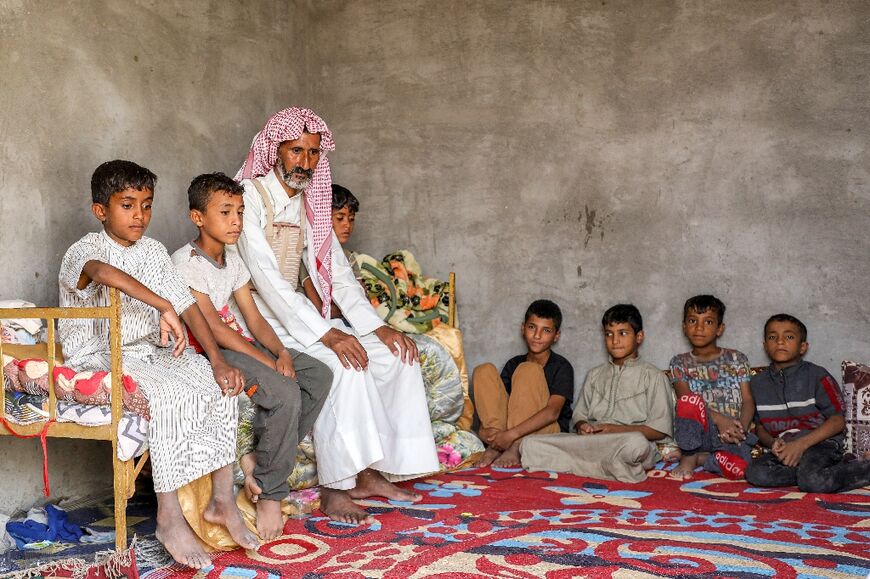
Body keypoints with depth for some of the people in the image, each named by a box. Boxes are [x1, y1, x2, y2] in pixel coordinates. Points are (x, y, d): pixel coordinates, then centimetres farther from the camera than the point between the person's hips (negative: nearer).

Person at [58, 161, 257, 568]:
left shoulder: (153, 251, 11)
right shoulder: (83, 251, -11)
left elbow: (188, 304, 5)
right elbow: (103, 272, -37)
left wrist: (218, 361, -7)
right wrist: (164, 307, -48)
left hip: (149, 351, 7)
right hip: (99, 357, -7)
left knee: (220, 385, -13)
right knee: (170, 395, -32)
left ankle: (222, 500, -4)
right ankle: (169, 518, -24)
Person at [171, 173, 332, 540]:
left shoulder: (232, 260, 13)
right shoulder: (184, 262, -13)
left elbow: (253, 318, 9)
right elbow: (213, 329, -20)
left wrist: (281, 353, -11)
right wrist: (269, 362, -23)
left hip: (236, 344, 9)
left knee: (318, 375, -5)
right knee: (284, 393, -28)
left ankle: (259, 459, -3)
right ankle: (270, 493, -13)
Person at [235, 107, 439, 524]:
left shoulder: (311, 203, 13)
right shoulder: (249, 196, -13)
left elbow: (336, 272, 11)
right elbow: (266, 278, -23)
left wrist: (377, 326, -4)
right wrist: (327, 334, -29)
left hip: (297, 314, 8)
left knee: (396, 354, -4)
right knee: (343, 363, -31)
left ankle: (371, 471, 0)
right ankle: (334, 488, -23)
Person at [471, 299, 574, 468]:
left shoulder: (562, 367, -4)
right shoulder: (513, 364, 12)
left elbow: (552, 412, -18)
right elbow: (498, 399, 5)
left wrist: (512, 434, -29)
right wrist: (489, 431, -18)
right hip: (506, 433, 5)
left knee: (528, 370, -22)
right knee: (484, 371, -9)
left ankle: (515, 448, -32)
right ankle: (497, 445, -24)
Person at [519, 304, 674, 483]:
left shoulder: (653, 376, 10)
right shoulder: (595, 375, 27)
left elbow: (660, 430, 0)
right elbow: (579, 415, 23)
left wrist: (617, 430, -11)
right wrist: (582, 426, -2)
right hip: (591, 443, 5)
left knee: (635, 442, -43)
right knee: (530, 444, -20)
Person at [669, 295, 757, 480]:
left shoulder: (736, 359, 14)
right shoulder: (680, 362, 11)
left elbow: (748, 401, 7)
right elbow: (687, 402, -4)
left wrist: (741, 428, -14)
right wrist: (719, 419, -20)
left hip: (732, 435, 1)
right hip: (699, 432, 0)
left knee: (739, 468, -35)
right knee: (689, 401, -35)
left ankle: (699, 458, -3)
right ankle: (688, 457, -13)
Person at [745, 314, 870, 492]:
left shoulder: (816, 376, -2)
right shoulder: (758, 383, 11)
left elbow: (838, 421, -5)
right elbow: (760, 426, 15)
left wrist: (801, 444, -16)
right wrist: (773, 443, -8)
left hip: (820, 443, -4)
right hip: (784, 449, 4)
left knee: (813, 482, -36)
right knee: (755, 473, -27)